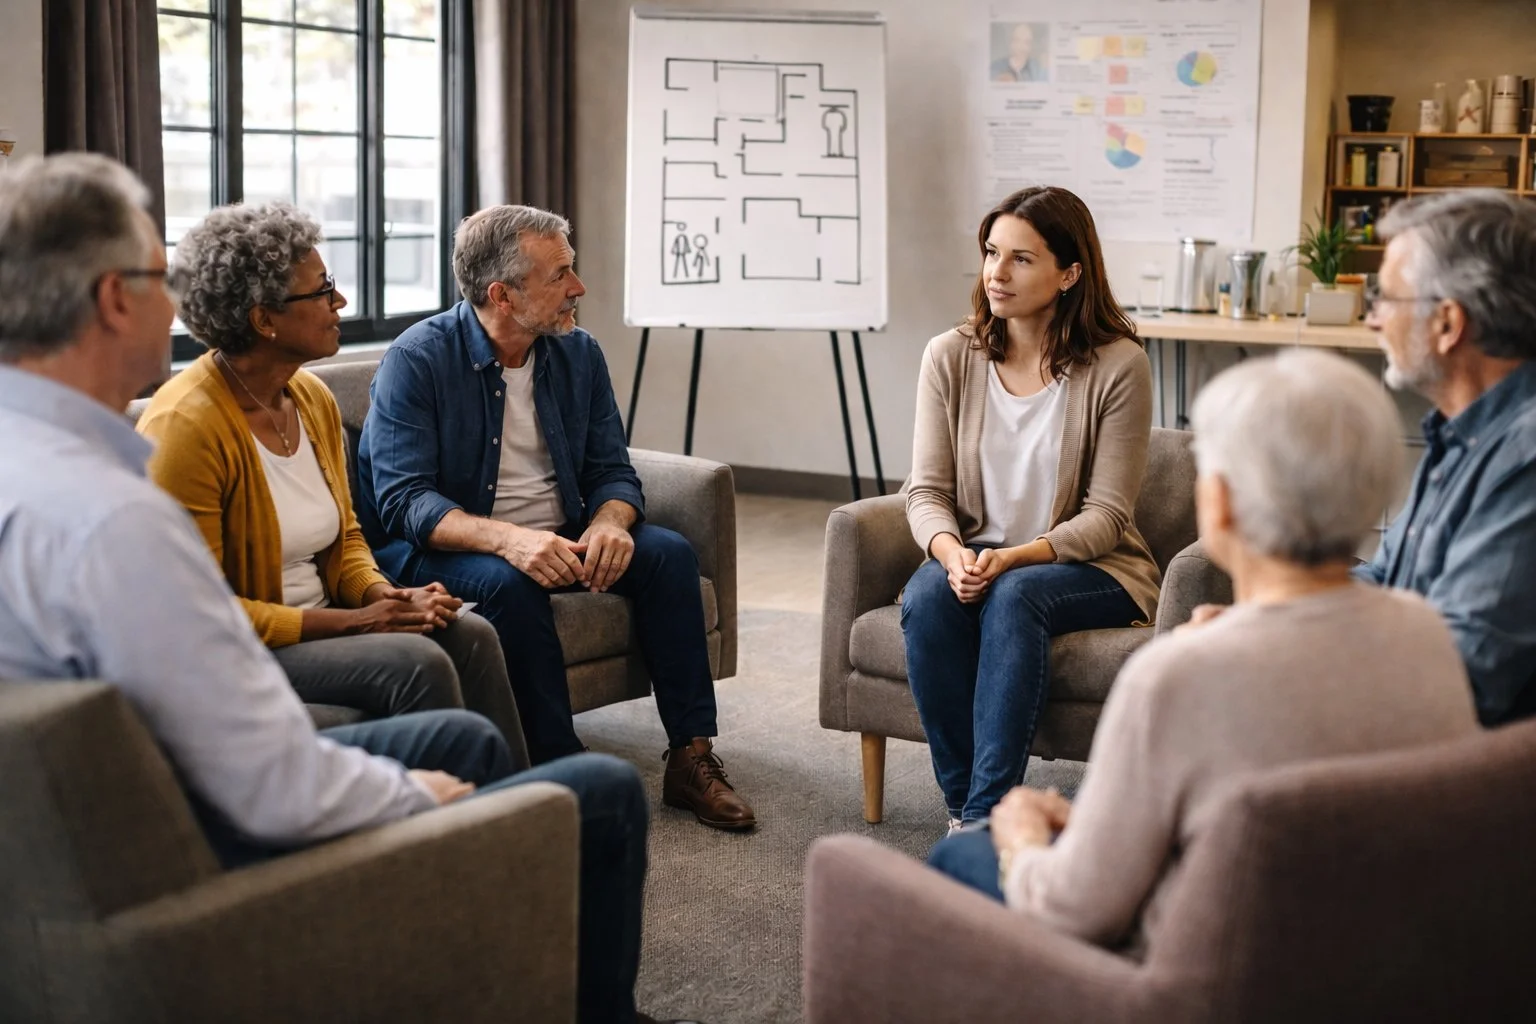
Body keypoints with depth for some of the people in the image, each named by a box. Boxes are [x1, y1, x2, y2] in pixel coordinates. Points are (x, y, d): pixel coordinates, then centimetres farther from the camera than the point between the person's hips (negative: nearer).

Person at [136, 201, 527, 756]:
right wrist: (350, 623, -22)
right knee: (416, 662, -26)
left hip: (319, 624, 8)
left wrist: (383, 596, -5)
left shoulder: (313, 399, 7)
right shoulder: (185, 425, -19)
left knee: (469, 634, -14)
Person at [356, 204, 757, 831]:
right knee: (510, 583, -36)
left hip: (557, 540, 5)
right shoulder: (418, 361, -14)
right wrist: (505, 538, -38)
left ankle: (691, 757, -14)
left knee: (668, 553, -16)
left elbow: (613, 471, 4)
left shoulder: (578, 354, 3)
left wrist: (608, 522, -22)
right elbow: (402, 501, -22)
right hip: (442, 547, -5)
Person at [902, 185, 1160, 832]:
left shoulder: (1118, 365, -10)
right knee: (925, 597, -30)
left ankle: (985, 815, -33)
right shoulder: (951, 356, 0)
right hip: (974, 559, 3)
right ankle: (962, 805, -22)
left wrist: (1013, 558, -25)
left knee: (1014, 596, -35)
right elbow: (926, 492, -1)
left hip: (1091, 568, -3)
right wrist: (953, 554, -23)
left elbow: (1106, 516, -11)